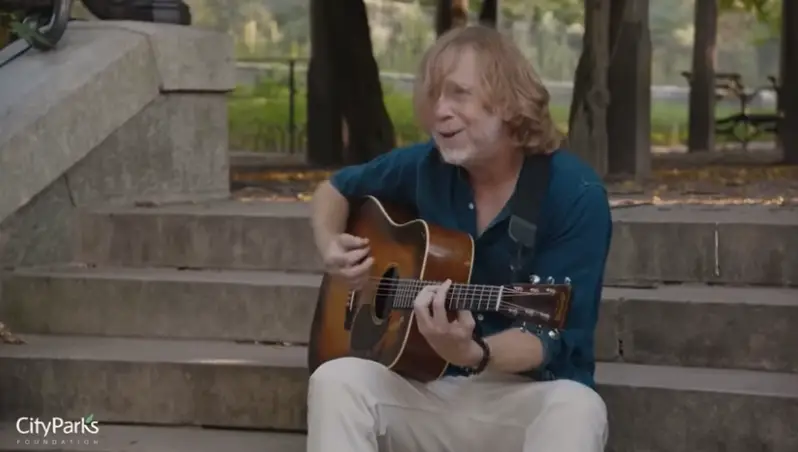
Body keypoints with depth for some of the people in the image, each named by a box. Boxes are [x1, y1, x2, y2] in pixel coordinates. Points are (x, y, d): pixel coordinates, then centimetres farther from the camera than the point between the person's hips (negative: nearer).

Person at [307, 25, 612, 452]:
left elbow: (552, 341, -16)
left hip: (529, 396, -3)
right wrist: (332, 248, 1)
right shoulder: (426, 167, 2)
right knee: (335, 380, -26)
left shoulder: (575, 193, -12)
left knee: (575, 409, -38)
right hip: (433, 390, 4)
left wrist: (470, 352, -35)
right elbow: (334, 189, 23)